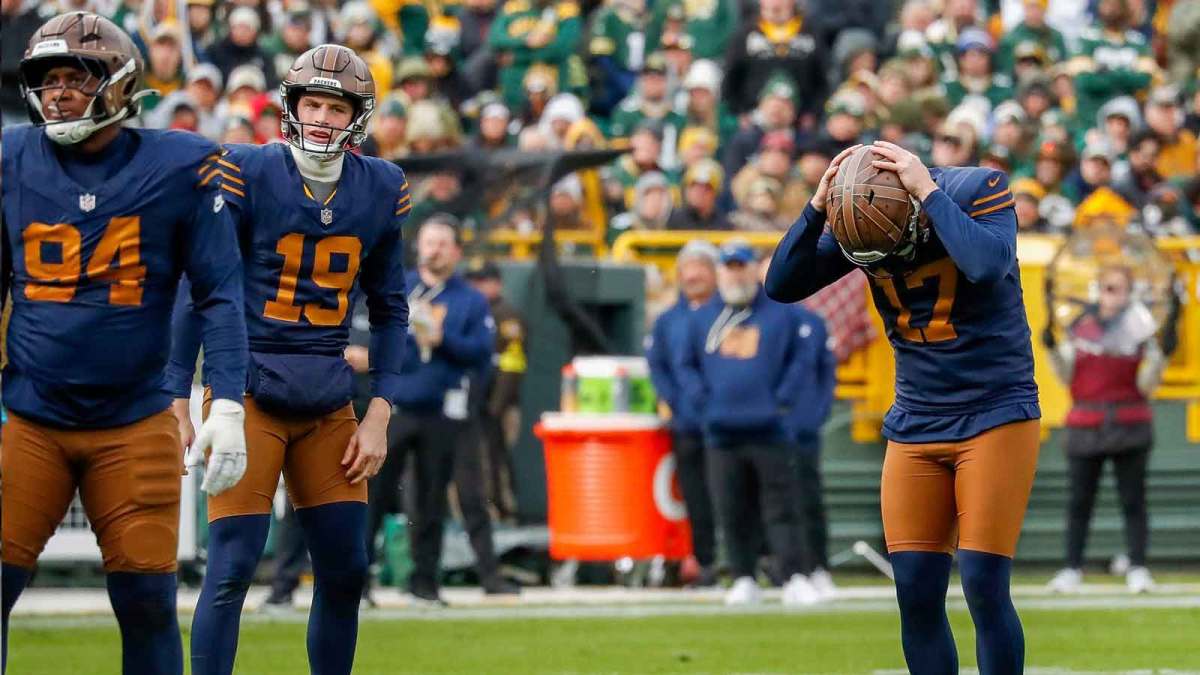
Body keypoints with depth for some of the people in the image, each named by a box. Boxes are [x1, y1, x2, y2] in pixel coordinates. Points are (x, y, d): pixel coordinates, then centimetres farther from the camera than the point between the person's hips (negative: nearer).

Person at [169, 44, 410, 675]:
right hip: (247, 392, -4)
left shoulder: (380, 189, 5)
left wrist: (379, 413, 5)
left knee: (345, 570, 5)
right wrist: (177, 402, -5)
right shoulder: (247, 173, -8)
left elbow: (389, 309, 13)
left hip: (329, 402, 5)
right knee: (231, 568, -11)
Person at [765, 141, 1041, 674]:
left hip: (995, 416, -5)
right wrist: (819, 206, -18)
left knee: (984, 587, -11)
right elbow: (782, 286, -7)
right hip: (915, 425, 5)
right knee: (916, 594, -2)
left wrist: (928, 192, -30)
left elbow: (988, 266, -35)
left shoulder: (977, 190, -16)